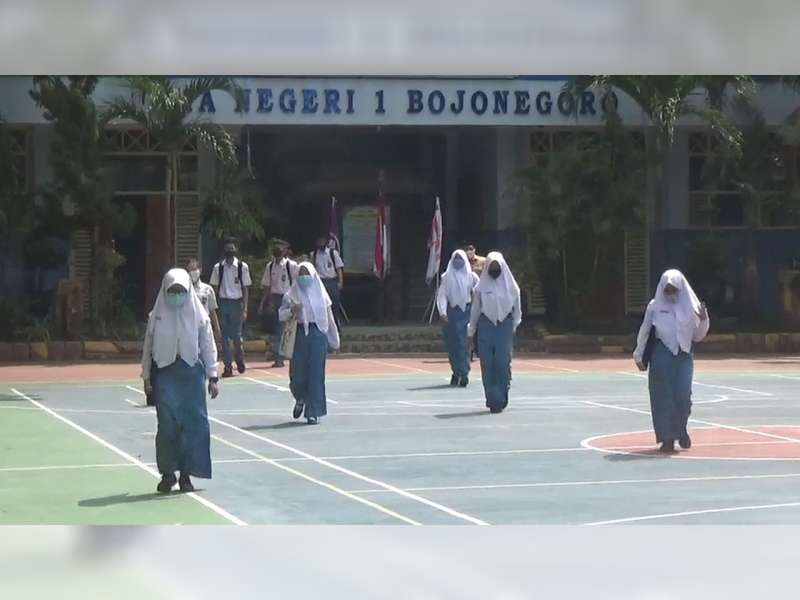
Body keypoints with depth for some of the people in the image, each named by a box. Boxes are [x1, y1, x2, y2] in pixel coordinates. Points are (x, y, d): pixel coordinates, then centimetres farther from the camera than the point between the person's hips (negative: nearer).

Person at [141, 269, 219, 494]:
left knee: (194, 424, -2)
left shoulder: (198, 315, 3)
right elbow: (148, 348, 7)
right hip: (165, 373, -1)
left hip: (192, 373, 1)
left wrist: (212, 377, 1)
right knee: (168, 423, -8)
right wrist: (147, 378, 4)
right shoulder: (157, 316, 3)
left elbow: (208, 347, 5)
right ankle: (167, 472, 2)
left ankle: (186, 474, 7)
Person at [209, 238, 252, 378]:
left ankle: (240, 360, 27)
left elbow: (245, 289, 0)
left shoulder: (242, 267, -2)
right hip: (223, 302, 1)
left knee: (237, 335, 2)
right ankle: (228, 366, 8)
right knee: (225, 337, 2)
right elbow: (215, 288, 4)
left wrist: (245, 309, -5)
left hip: (236, 303, -1)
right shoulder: (218, 267, 2)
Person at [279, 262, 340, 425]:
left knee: (316, 373, -3)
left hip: (318, 334, 0)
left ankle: (313, 412, 2)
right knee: (298, 372, 0)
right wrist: (291, 310, -19)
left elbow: (329, 317, 12)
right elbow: (281, 315, 2)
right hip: (299, 334, 0)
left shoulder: (320, 293, 9)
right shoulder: (292, 294, 5)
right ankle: (300, 399, 33)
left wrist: (334, 340, 12)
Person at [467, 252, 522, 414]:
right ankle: (493, 399, 2)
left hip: (505, 327, 0)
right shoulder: (481, 286, 4)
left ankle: (501, 399, 1)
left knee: (503, 364, -7)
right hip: (486, 327, 0)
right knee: (488, 365, -3)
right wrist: (471, 332, 9)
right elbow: (475, 309, 8)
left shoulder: (510, 285, 5)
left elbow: (517, 309, 12)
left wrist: (514, 326, 8)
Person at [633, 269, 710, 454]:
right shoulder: (655, 306, 2)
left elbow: (698, 336, 10)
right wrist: (639, 355, 10)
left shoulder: (690, 306, 5)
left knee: (683, 396, -9)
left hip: (684, 356, 1)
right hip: (662, 356, -1)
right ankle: (668, 438, 6)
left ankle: (681, 430, 18)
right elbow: (644, 332, 10)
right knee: (664, 397, -3)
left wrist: (704, 320, -7)